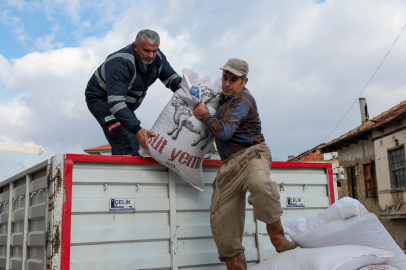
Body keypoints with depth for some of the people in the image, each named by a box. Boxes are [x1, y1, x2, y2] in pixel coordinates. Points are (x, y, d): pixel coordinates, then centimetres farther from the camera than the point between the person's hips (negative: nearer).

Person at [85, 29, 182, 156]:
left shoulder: (157, 57, -11)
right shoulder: (120, 63, -34)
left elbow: (170, 77, 3)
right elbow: (115, 102, -41)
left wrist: (179, 84, -25)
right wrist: (137, 129, -49)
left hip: (125, 105, 8)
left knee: (135, 147, 7)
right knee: (125, 146, -23)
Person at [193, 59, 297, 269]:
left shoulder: (242, 99, -4)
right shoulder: (224, 99, 25)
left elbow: (223, 132, -15)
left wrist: (205, 115, 0)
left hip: (251, 154, -8)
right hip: (229, 165, 8)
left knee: (260, 183, -43)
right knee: (221, 220, -3)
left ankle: (276, 235, -24)